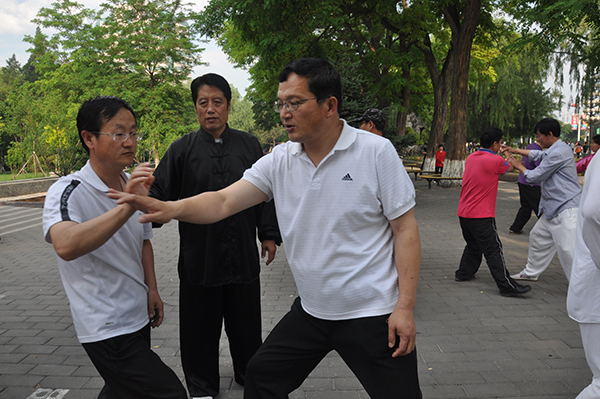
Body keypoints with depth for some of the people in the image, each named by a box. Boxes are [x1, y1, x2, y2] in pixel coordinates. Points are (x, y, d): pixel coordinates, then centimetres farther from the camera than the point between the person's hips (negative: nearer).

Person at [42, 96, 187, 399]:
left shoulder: (134, 186, 5)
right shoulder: (68, 192, -19)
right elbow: (65, 246, -39)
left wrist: (151, 289, 10)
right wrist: (126, 207, -45)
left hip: (139, 316, 8)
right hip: (107, 329, -8)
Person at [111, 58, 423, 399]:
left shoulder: (376, 152, -12)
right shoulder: (279, 161, -1)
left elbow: (405, 228, -10)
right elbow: (223, 202, -7)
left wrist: (405, 307, -13)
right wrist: (172, 208, -25)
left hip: (373, 314, -4)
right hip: (311, 310, 4)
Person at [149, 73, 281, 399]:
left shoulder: (249, 145, 4)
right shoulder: (182, 149, 0)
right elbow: (159, 195, -4)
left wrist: (269, 234, 7)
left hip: (243, 253, 1)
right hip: (198, 255, -1)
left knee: (246, 322, 16)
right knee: (200, 326, 11)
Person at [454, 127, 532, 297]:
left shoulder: (471, 158, 7)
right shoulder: (496, 160, -14)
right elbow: (509, 168, 8)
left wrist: (499, 155, 34)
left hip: (464, 212, 8)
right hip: (481, 216, -8)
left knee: (473, 245, 23)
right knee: (493, 250, -4)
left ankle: (464, 273, 33)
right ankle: (507, 286, 0)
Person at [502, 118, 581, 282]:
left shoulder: (558, 153, -19)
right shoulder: (557, 149, 12)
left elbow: (534, 177, -14)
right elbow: (538, 155, 33)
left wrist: (519, 166, 4)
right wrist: (516, 150, 29)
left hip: (567, 208, -11)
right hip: (553, 208, 11)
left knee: (568, 249, -13)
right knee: (538, 237, 20)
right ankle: (531, 273, 35)